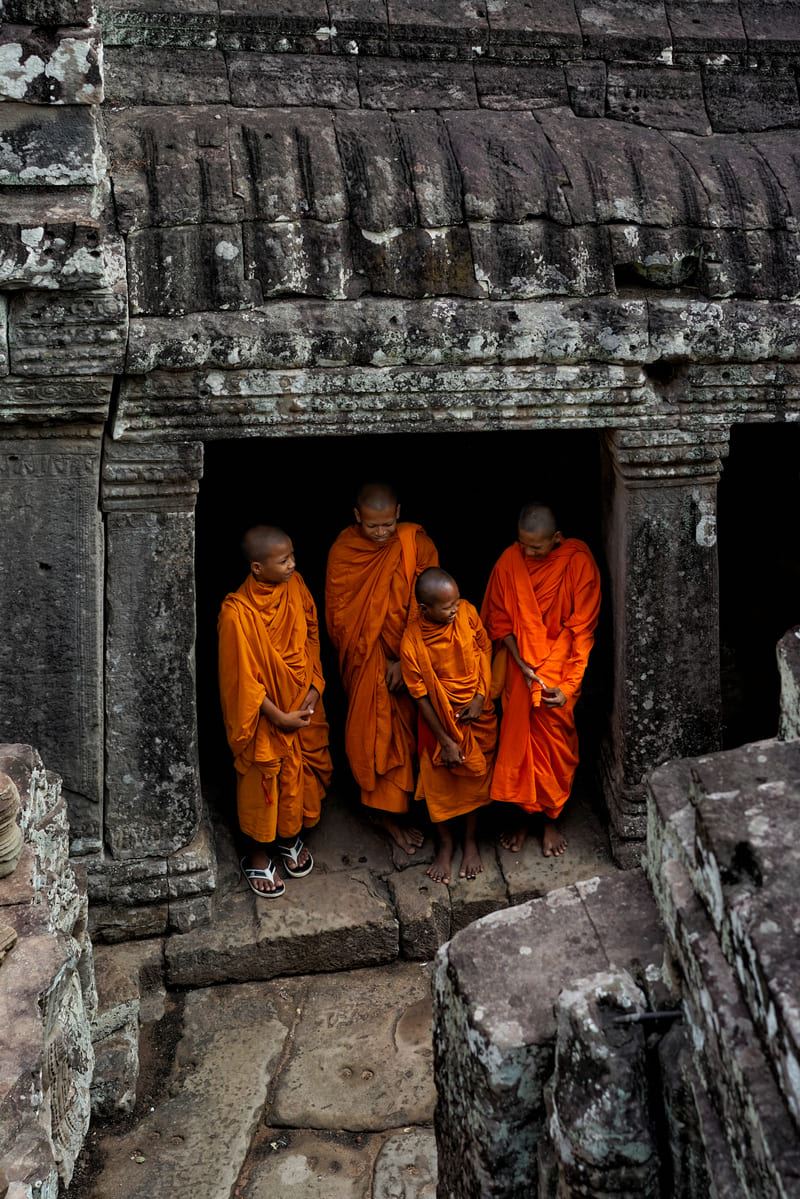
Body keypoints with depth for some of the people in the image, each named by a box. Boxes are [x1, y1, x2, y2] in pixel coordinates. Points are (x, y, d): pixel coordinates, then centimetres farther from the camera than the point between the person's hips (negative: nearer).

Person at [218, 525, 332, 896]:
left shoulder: (295, 586, -9)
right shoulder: (237, 612, -26)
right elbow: (243, 676, -20)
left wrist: (315, 685, -6)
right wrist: (278, 716, -17)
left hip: (303, 704, 5)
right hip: (266, 714, -5)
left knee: (300, 774, 20)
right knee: (263, 783, 11)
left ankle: (290, 837, 45)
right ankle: (258, 855, 33)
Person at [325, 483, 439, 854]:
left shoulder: (417, 544, -13)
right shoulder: (343, 551, -11)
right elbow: (337, 613, -5)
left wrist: (404, 659, -16)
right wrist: (365, 657, -8)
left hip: (408, 659, 1)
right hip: (365, 661, -1)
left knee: (405, 731, 12)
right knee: (375, 734, 2)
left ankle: (389, 809, 29)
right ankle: (390, 815, 11)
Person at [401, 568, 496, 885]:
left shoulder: (467, 612, -17)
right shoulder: (412, 641, -25)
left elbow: (485, 651, -2)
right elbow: (421, 695, -16)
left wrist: (480, 698, -13)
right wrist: (445, 740, -12)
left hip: (477, 715, 2)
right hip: (439, 719, -2)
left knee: (474, 778, 16)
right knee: (439, 784, 11)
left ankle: (470, 840, 38)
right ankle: (446, 843, 35)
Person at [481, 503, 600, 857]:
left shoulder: (578, 562, -18)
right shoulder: (509, 560, -11)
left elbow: (582, 629, -15)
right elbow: (499, 620, -1)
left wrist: (569, 685, -20)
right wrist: (522, 665, -13)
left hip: (560, 671, -2)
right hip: (520, 668, 2)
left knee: (556, 747, 6)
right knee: (517, 742, 9)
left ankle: (551, 819, 25)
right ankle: (522, 815, 28)